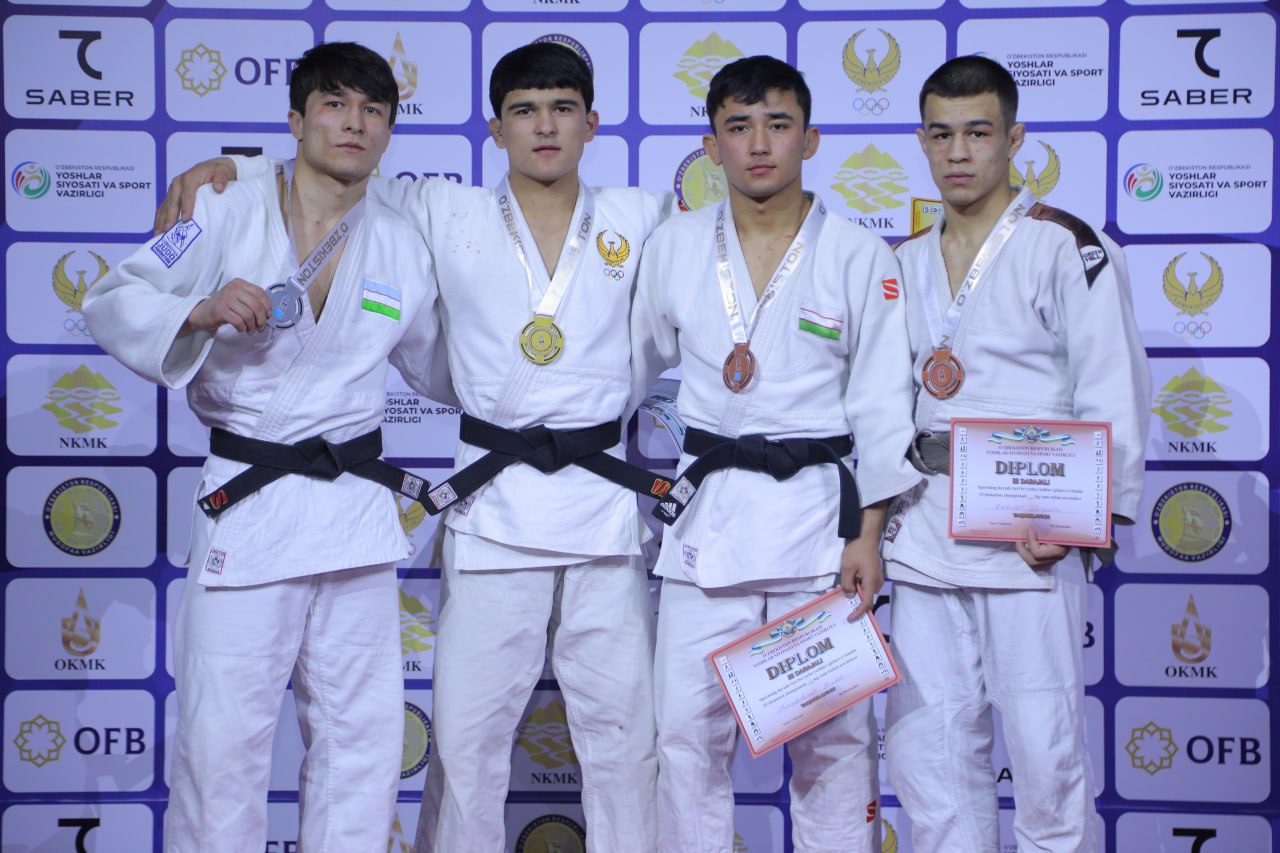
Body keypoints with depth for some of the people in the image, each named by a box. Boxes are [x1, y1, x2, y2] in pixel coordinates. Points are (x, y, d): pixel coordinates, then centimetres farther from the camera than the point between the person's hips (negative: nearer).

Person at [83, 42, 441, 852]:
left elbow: (444, 363, 22)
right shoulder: (229, 215, -1)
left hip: (355, 505, 4)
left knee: (362, 734, 9)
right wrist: (199, 311, -19)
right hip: (246, 503, -3)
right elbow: (113, 301, -2)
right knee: (222, 737, -2)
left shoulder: (403, 247, 10)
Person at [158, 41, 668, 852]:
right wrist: (231, 166, 0)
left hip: (603, 500, 1)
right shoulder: (448, 216, 4)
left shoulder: (638, 221, 7)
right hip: (492, 504, -1)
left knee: (622, 724, 7)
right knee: (467, 731, 3)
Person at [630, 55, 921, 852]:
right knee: (688, 731, 4)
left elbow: (881, 407, 0)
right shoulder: (675, 246, 6)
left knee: (833, 734, 4)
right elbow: (636, 366, 18)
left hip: (818, 508, -2)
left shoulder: (861, 257, -1)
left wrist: (868, 536, -5)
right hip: (709, 509, 2)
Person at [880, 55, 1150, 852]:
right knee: (928, 748, 9)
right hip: (924, 531, 6)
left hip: (1029, 537, -5)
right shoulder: (906, 262, 14)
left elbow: (1115, 397, -8)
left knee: (1045, 748, -2)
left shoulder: (1067, 247, -3)